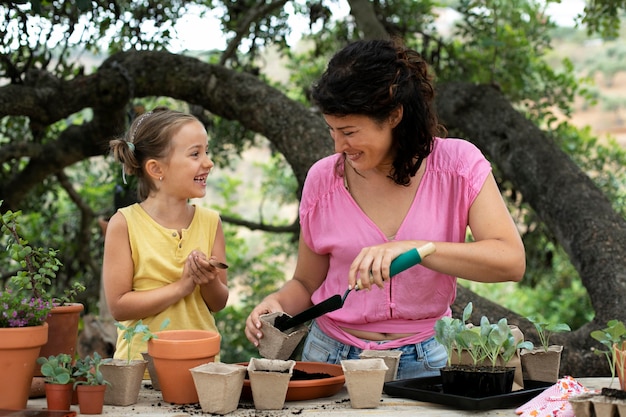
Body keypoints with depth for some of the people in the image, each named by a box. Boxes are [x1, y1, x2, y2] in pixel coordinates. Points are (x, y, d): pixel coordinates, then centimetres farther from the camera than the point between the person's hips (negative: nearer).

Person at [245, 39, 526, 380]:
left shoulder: (458, 164, -5)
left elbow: (511, 261, -16)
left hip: (425, 360, -1)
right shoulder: (323, 178, 0)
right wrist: (277, 303, -10)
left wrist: (411, 248, -26)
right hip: (334, 356, 2)